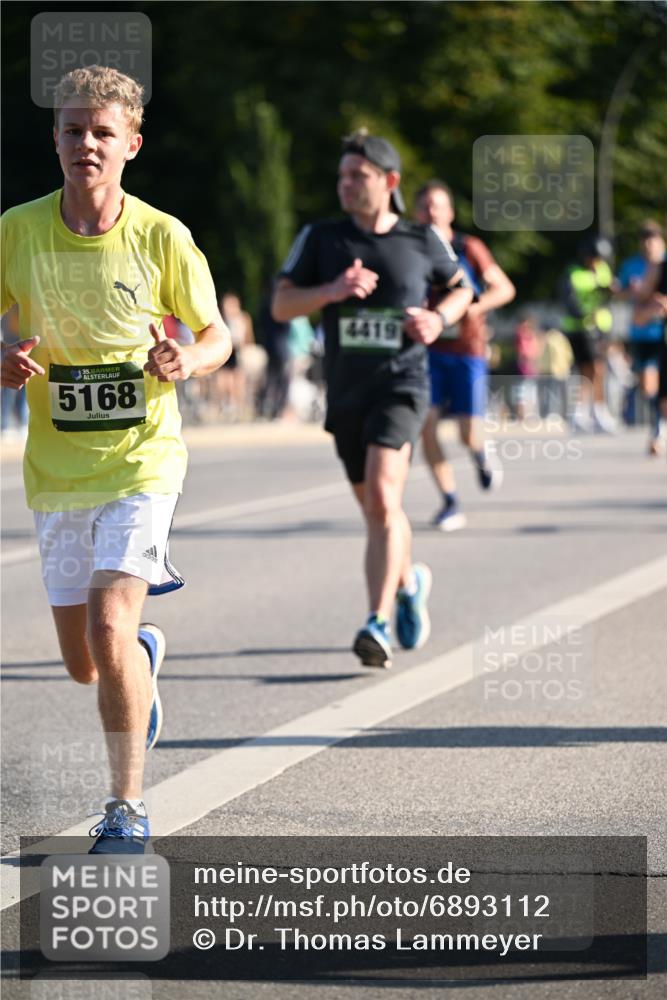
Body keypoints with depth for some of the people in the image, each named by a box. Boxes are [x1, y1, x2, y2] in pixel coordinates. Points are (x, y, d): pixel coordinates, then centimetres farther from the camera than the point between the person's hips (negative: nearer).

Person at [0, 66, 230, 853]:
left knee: (108, 629, -19)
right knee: (83, 664, 9)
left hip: (142, 461, -3)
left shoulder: (162, 236, -7)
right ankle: (145, 653, 48)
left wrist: (184, 362, -18)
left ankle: (127, 808, -5)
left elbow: (217, 334, 4)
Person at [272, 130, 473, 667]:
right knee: (376, 508, 16)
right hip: (346, 394, 4)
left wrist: (439, 318, -4)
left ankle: (379, 624, -26)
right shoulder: (321, 239, 2)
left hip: (401, 387, -3)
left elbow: (461, 286, 17)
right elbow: (282, 305, -2)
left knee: (383, 498, -22)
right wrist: (333, 290, -20)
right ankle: (409, 581, 45)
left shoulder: (423, 240, 0)